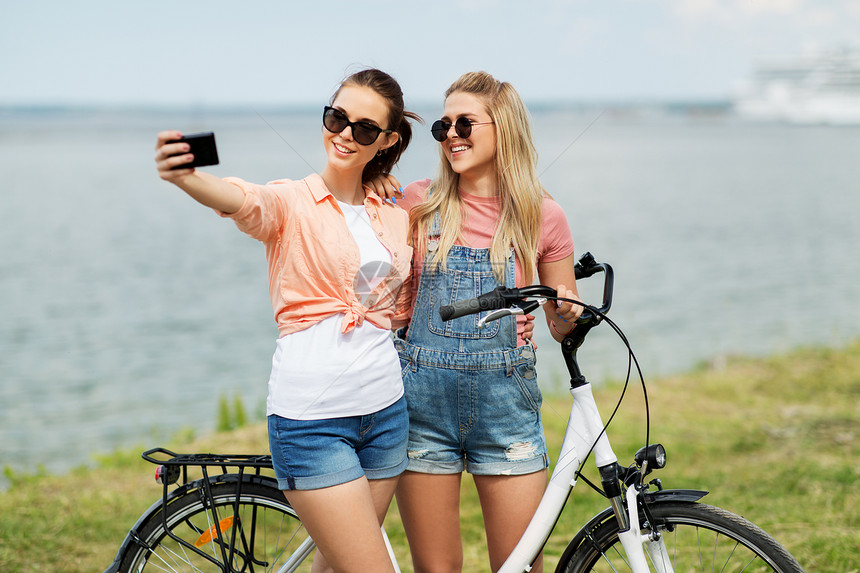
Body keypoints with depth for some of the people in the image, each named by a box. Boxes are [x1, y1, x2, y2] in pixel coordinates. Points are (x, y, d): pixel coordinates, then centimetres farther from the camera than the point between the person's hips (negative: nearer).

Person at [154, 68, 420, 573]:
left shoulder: (395, 218, 12)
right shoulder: (292, 202, -5)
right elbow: (243, 201, -29)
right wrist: (186, 176, -50)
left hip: (384, 409, 6)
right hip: (312, 416, -5)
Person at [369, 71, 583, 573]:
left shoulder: (543, 216, 2)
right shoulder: (418, 203, 3)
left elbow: (562, 324, 11)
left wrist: (570, 316, -13)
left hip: (506, 399, 0)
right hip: (424, 399, 1)